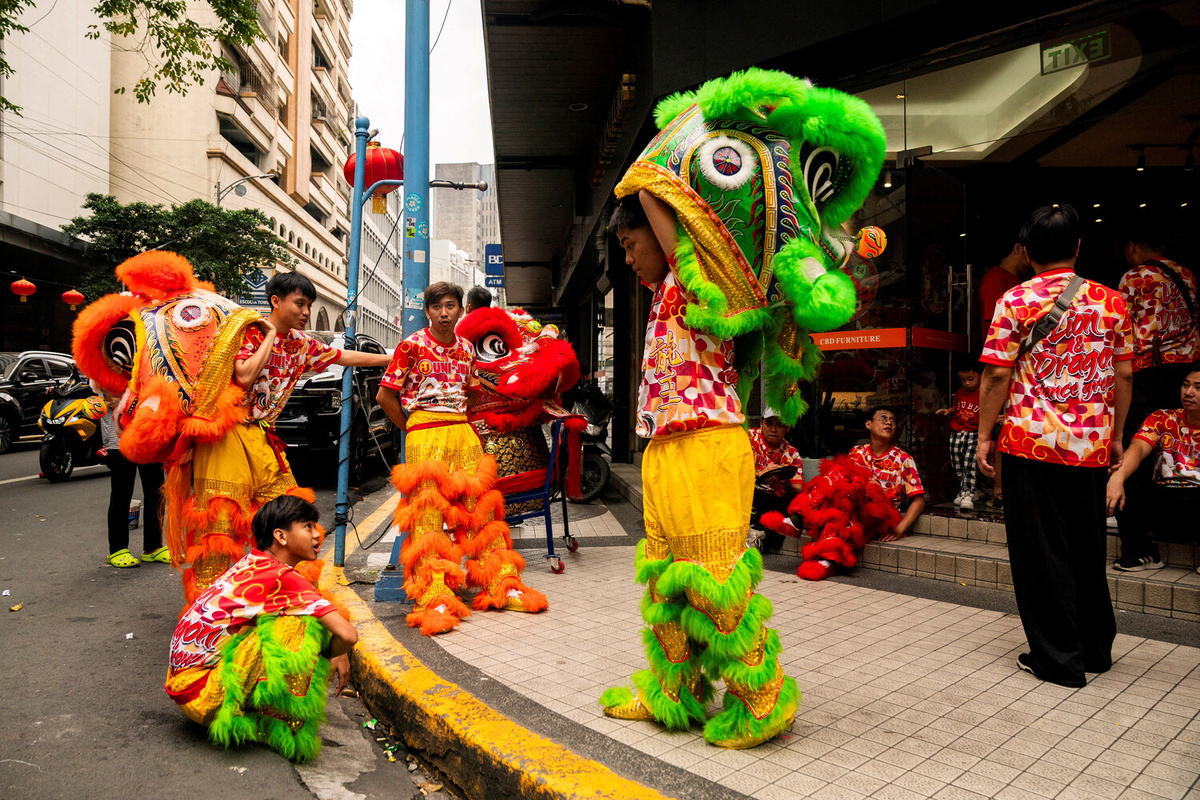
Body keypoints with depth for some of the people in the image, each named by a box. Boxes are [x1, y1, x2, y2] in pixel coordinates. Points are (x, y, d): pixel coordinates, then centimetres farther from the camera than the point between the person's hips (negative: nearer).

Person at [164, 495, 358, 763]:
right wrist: (337, 654, -1)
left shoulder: (252, 563, 7)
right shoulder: (282, 577, -19)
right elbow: (347, 634, -24)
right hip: (202, 691, -9)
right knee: (303, 625, -21)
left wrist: (337, 652, 11)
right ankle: (285, 729, -10)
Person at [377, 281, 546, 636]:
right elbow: (385, 395, 0)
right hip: (424, 435, -5)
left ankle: (503, 585, 10)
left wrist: (462, 424, 14)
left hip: (463, 431, 5)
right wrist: (411, 428, 4)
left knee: (481, 506, 3)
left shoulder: (466, 348, 13)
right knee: (427, 513, -8)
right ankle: (435, 600, -6)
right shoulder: (413, 345, -2)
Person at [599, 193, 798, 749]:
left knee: (715, 583, -4)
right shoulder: (665, 292, 19)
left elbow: (650, 191, -12)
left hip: (706, 451, -10)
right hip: (664, 453, 10)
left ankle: (760, 703, 12)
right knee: (665, 579, 15)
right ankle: (674, 693, 29)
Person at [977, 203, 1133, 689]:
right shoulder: (1111, 301, 6)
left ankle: (1058, 660, 10)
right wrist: (1115, 434, 17)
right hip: (1092, 445, 5)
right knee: (1086, 547, 17)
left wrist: (984, 435, -2)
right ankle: (1096, 649, 30)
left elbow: (997, 375, -9)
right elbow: (1124, 375, 9)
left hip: (1032, 443, -4)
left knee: (1041, 550, 4)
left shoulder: (1016, 301, -6)